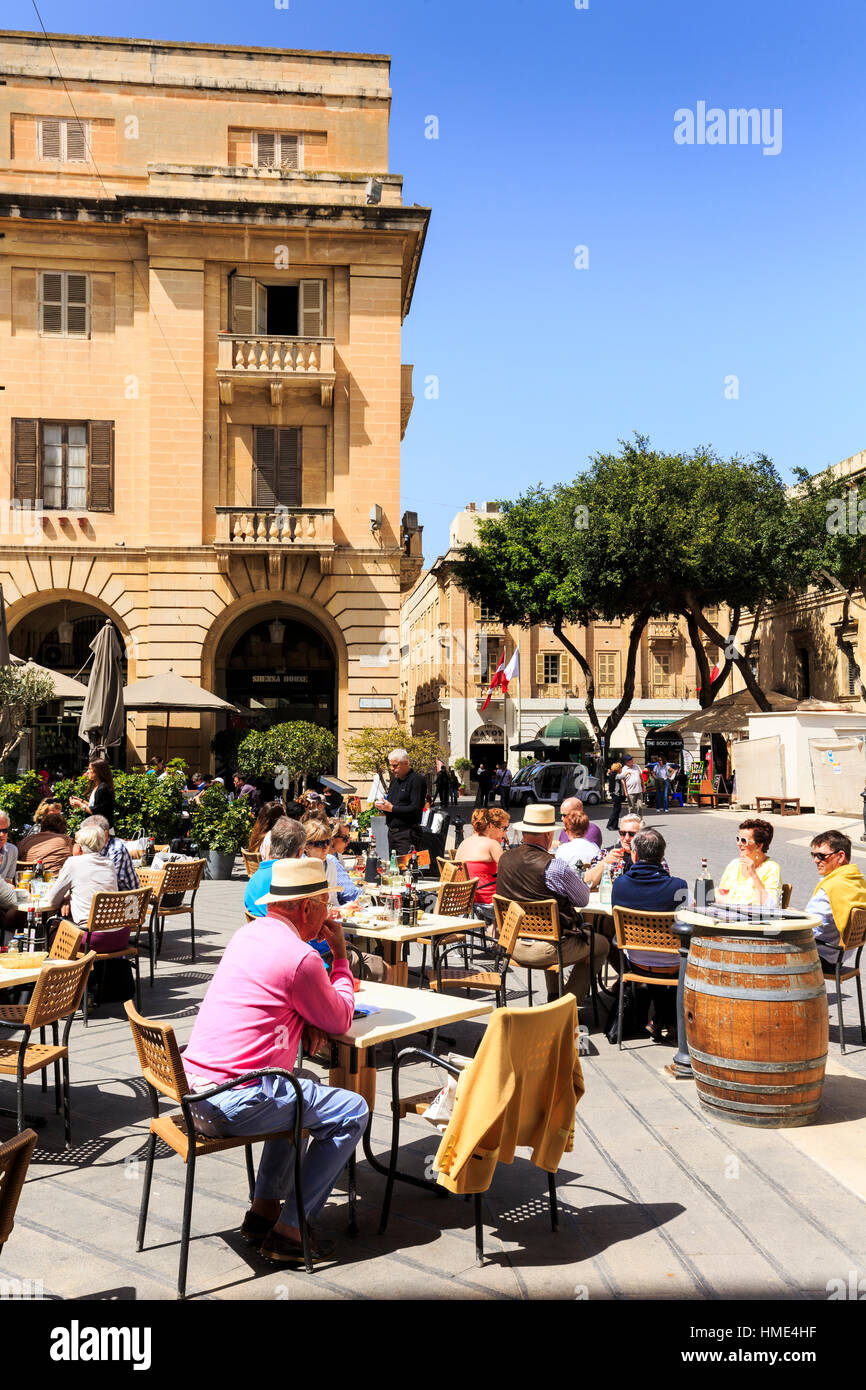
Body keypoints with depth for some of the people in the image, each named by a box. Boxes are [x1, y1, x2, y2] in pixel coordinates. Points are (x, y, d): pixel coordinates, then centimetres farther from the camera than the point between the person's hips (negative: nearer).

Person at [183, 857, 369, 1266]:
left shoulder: (247, 934, 10)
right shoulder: (301, 957, -17)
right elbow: (340, 1021, -2)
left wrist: (307, 1022, 6)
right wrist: (340, 954, 6)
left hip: (192, 1090, 9)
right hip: (234, 1102, -9)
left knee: (299, 1095, 31)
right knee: (352, 1112, 1)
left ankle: (263, 1209, 28)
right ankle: (288, 1232, 4)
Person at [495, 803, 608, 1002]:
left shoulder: (505, 859, -1)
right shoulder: (555, 867, -20)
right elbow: (584, 899, -6)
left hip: (513, 946, 7)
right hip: (544, 950, -7)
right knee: (600, 944, 17)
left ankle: (553, 999, 38)